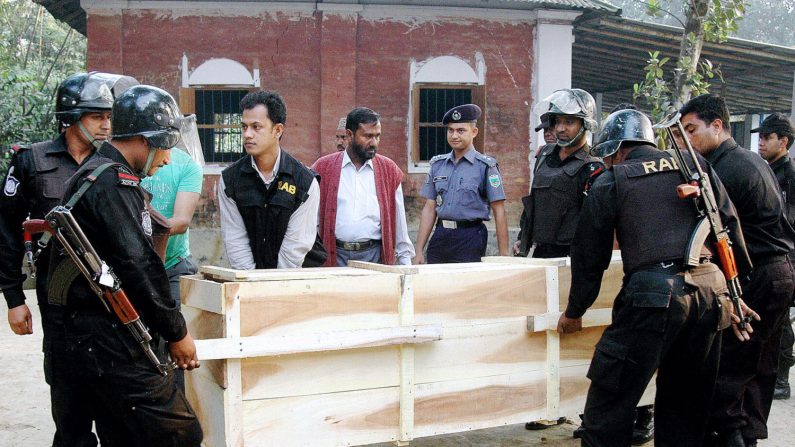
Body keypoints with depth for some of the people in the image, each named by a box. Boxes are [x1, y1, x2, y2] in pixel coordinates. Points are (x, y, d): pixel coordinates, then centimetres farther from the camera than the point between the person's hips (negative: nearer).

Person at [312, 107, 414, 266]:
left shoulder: (389, 170, 8)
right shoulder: (323, 168, 4)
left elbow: (398, 219, 11)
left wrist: (406, 264, 9)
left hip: (374, 254, 1)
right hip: (334, 255, -1)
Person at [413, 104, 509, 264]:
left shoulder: (485, 166, -3)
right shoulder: (438, 164, 11)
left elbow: (499, 212, -4)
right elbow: (429, 208, 11)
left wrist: (503, 255, -6)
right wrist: (419, 252, 7)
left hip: (471, 238, -4)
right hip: (440, 237, 4)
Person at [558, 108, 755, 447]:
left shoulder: (610, 182, 5)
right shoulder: (696, 165, 15)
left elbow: (589, 257, 9)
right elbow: (731, 229, 13)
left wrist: (574, 313, 21)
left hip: (652, 295, -5)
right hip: (710, 290, 5)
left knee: (608, 409, 1)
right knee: (686, 406, 17)